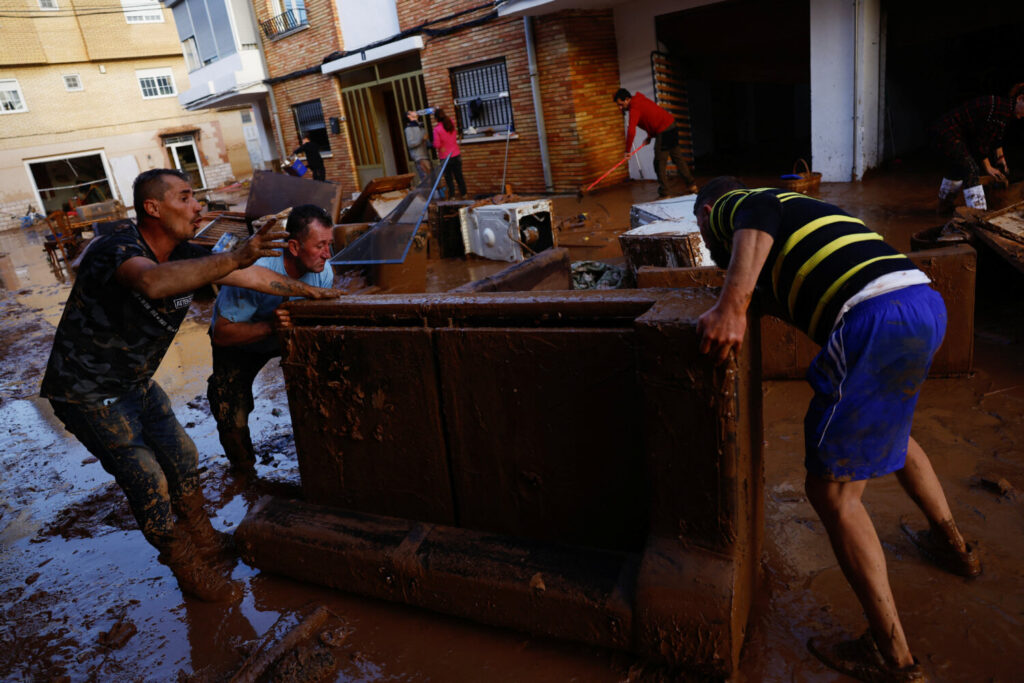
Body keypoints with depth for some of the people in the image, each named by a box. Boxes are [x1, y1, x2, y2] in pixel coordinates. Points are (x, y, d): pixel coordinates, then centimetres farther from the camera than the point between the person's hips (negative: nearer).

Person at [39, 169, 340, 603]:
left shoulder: (185, 257, -5)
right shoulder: (114, 250, -29)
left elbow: (255, 276, 6)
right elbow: (154, 282, -53)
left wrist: (307, 291, 11)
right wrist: (233, 258, -62)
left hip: (137, 384, 8)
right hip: (89, 393, -8)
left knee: (182, 458, 13)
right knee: (148, 484, -5)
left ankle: (205, 541, 34)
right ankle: (192, 574, 13)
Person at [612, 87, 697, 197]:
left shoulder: (634, 109, -16)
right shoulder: (640, 100, 14)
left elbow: (631, 131, -27)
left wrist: (628, 151, -21)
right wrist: (649, 136, 17)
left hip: (664, 132, -10)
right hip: (671, 126, 10)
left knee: (660, 163, -4)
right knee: (678, 158, 16)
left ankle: (664, 193, -1)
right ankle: (691, 185, 23)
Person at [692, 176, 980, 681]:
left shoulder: (730, 206, 8)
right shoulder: (787, 203, 32)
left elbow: (758, 222, -16)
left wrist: (731, 304, -30)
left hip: (872, 320, -10)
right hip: (924, 300, 10)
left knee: (832, 488, 0)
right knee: (889, 428, 34)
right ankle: (952, 544, 53)